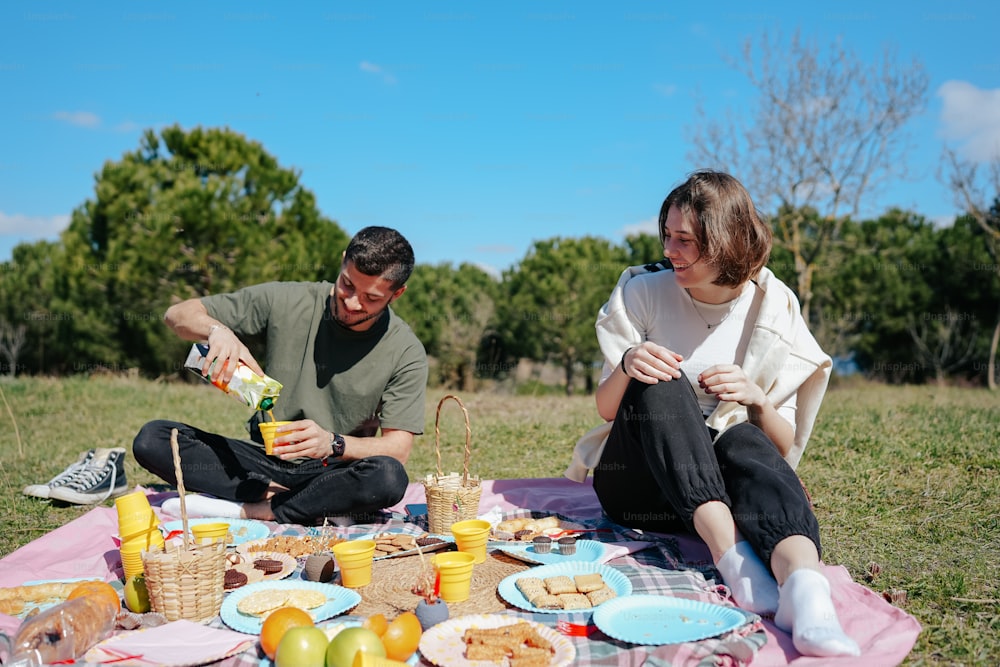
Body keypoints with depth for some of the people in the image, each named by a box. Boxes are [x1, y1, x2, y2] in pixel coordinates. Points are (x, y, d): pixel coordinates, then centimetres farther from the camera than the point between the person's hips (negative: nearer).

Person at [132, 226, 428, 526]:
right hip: (264, 457, 2)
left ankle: (247, 509, -23)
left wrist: (333, 444, -29)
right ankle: (277, 497, -21)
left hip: (331, 473, -1)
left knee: (388, 478, -35)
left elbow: (398, 449, -11)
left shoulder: (405, 352, -8)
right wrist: (217, 329, -24)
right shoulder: (286, 301, -5)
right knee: (152, 439, -17)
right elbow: (178, 313, 0)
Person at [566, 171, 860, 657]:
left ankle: (803, 584, -55)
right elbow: (606, 409, 0)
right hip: (634, 484, 0)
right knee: (660, 383, -29)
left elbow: (783, 445, 0)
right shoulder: (645, 293, -3)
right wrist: (626, 365, -22)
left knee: (746, 441, -32)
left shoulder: (772, 311, -2)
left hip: (726, 487, 0)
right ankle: (732, 556, -42)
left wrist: (756, 399, -21)